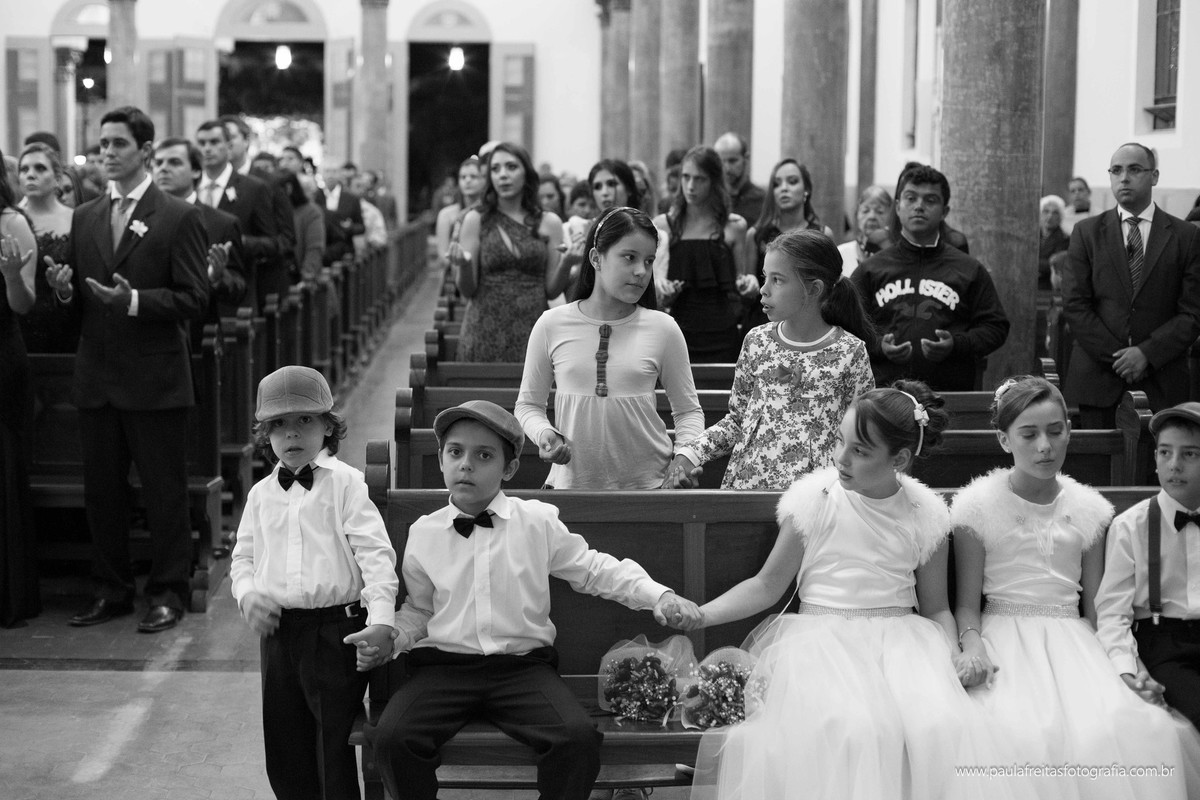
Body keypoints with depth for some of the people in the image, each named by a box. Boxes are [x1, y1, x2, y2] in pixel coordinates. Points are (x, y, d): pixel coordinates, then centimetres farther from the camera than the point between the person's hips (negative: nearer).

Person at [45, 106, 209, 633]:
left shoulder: (179, 218, -5)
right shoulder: (84, 218, 12)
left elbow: (194, 299, -10)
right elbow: (76, 303, 15)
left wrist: (135, 301, -22)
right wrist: (64, 289, -8)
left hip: (155, 379, -5)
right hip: (96, 378, 5)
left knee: (164, 492, 2)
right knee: (100, 490, 11)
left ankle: (168, 594, 12)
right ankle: (112, 590, 22)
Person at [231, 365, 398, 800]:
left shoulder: (345, 483, -3)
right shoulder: (261, 494, 13)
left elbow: (375, 553, -10)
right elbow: (243, 556, 19)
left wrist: (381, 620, -20)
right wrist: (247, 593, -3)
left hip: (337, 629, -5)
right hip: (277, 630, 5)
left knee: (333, 747, -4)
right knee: (284, 749, 12)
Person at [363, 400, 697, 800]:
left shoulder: (538, 522, 3)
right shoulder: (423, 533, 8)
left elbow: (595, 569, 10)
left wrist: (658, 596, -2)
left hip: (524, 666, -1)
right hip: (443, 667, 1)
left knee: (578, 737, -27)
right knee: (392, 738, -26)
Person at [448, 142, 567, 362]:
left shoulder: (549, 223, 5)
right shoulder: (476, 220, 3)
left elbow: (552, 291, 6)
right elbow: (468, 290, 2)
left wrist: (566, 263, -11)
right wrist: (463, 264, -17)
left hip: (532, 333, 1)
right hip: (485, 334, -1)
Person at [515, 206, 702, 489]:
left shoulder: (662, 328, 2)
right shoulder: (552, 326, 2)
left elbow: (688, 410, 9)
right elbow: (528, 404, 10)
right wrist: (544, 434, -10)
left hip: (648, 482, 0)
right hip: (572, 481, 0)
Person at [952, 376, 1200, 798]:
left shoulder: (1087, 507, 11)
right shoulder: (979, 505, 2)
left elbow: (1094, 604, 12)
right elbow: (967, 604, 2)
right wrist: (973, 648, -19)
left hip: (1072, 637, 3)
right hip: (1006, 638, -3)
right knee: (1022, 730, -34)